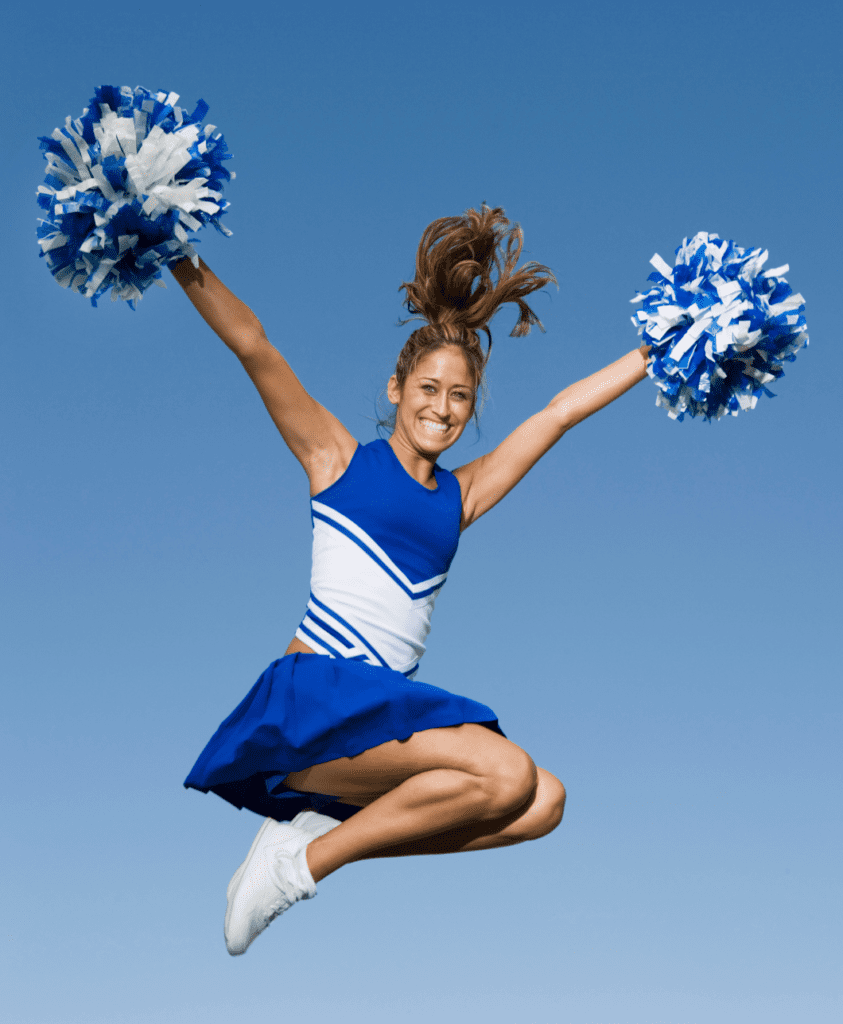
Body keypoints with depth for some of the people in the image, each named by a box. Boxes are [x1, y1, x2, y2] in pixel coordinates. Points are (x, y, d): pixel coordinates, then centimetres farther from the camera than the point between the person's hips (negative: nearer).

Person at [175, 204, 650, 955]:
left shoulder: (461, 496, 19)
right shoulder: (339, 460, 7)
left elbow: (560, 411, 24)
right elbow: (254, 348, -2)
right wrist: (178, 256, -9)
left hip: (383, 712, 6)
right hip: (312, 698, -6)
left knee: (544, 803, -12)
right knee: (507, 773, -23)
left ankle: (322, 827, -9)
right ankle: (305, 862, -10)